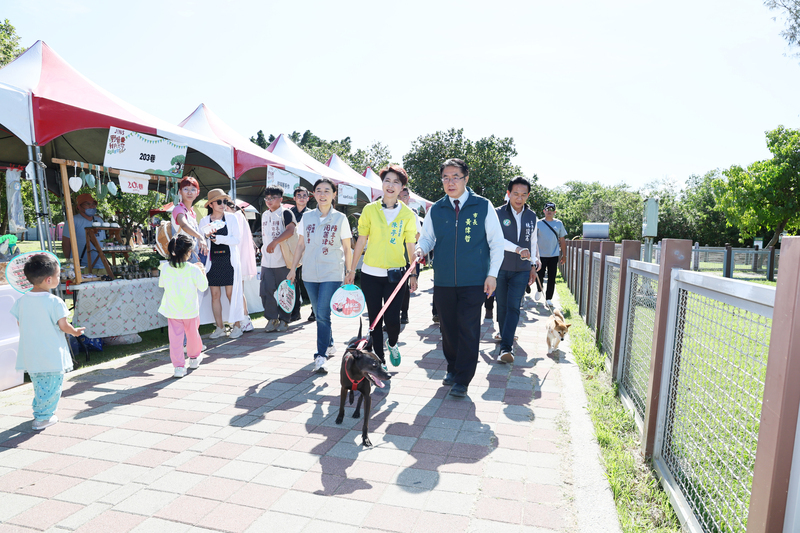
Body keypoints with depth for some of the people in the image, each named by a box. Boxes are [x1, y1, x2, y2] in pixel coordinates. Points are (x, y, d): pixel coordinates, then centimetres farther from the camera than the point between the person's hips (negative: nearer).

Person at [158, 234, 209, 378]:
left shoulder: (165, 268, -7)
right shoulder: (193, 269, -17)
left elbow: (161, 284, 9)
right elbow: (203, 286, -8)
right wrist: (202, 273, 6)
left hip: (172, 310, 1)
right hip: (190, 310, -1)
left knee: (175, 337, 4)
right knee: (192, 334, 19)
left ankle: (179, 366, 1)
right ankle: (194, 358, 38)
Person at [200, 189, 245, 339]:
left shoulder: (231, 218, 3)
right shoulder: (205, 221, 8)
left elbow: (237, 239, -4)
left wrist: (219, 238, -14)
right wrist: (207, 235, -10)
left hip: (229, 260, -2)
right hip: (213, 261, 2)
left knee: (231, 293, -2)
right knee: (215, 295, 3)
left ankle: (237, 325, 8)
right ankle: (219, 327, 13)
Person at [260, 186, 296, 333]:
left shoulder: (285, 213, -3)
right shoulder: (264, 215, 18)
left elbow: (290, 230, -19)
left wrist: (275, 242, -26)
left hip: (283, 260, -5)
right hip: (267, 260, 6)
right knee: (266, 290, -1)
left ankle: (283, 320, 13)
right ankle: (271, 319, 10)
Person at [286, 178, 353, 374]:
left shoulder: (340, 218, 0)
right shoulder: (307, 217, 8)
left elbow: (347, 248, 2)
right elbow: (301, 245, 13)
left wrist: (349, 274, -1)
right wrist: (293, 268, 11)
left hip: (332, 273, -4)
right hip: (310, 273, 4)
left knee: (323, 314, -12)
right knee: (319, 314, 12)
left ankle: (321, 356, -7)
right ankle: (330, 345, 32)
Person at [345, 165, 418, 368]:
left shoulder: (407, 213, 3)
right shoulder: (370, 209, 2)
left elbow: (410, 246, 5)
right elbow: (361, 241, 5)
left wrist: (413, 274, 2)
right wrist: (352, 270, 4)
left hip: (395, 274, -1)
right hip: (371, 273, 1)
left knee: (392, 319, -8)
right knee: (375, 319, 7)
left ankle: (392, 344, 27)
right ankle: (380, 361, 23)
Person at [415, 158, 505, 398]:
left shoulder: (483, 206, 0)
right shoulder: (435, 209, 7)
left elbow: (497, 242, 2)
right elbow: (427, 238, 13)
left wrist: (492, 274, -5)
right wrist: (420, 249, -11)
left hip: (474, 281, -3)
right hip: (443, 281, 3)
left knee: (468, 330, -2)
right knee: (448, 328, 12)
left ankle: (462, 380, 10)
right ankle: (452, 368, 32)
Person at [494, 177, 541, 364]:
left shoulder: (532, 217, 9)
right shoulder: (498, 213, -4)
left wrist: (533, 265, 17)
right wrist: (518, 249, -29)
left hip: (521, 270, 2)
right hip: (500, 268, -1)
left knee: (514, 306, -8)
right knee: (502, 305, 10)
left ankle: (506, 347, -10)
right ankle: (502, 332, 35)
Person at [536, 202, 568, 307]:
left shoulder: (559, 224, 6)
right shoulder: (538, 223, 0)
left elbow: (562, 240, 10)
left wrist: (564, 255, 8)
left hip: (554, 255, 1)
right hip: (541, 255, -1)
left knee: (552, 278, 2)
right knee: (540, 276, 1)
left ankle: (548, 298, 12)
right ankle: (539, 290, 31)